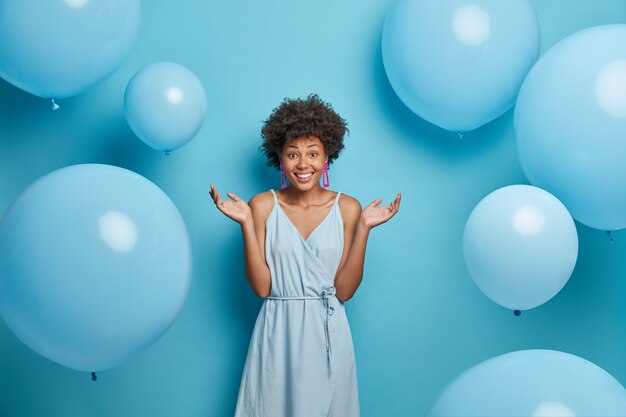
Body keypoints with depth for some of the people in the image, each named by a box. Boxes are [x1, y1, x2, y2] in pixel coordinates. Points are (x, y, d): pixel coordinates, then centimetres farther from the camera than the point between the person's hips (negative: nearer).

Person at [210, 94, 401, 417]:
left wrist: (363, 228, -12)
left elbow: (344, 290, -5)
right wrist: (247, 223, -14)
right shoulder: (263, 206, -3)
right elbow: (261, 287, -8)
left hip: (328, 333, 1)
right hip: (278, 333, -1)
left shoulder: (347, 208, -2)